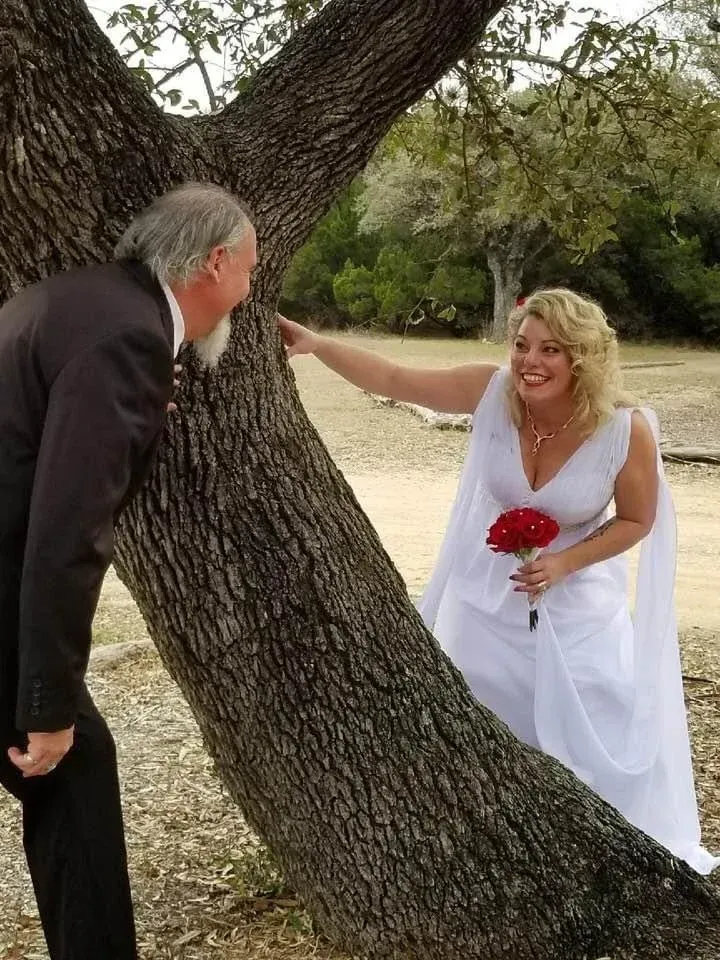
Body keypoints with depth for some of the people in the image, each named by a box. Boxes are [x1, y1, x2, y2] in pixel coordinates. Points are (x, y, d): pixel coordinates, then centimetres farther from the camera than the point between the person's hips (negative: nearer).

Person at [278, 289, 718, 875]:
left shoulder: (627, 430, -24)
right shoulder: (492, 391, -21)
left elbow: (637, 521, -9)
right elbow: (392, 380, -17)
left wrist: (564, 564, -21)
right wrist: (314, 344, -27)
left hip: (577, 605, -2)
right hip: (488, 595, 2)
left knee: (593, 741, 7)